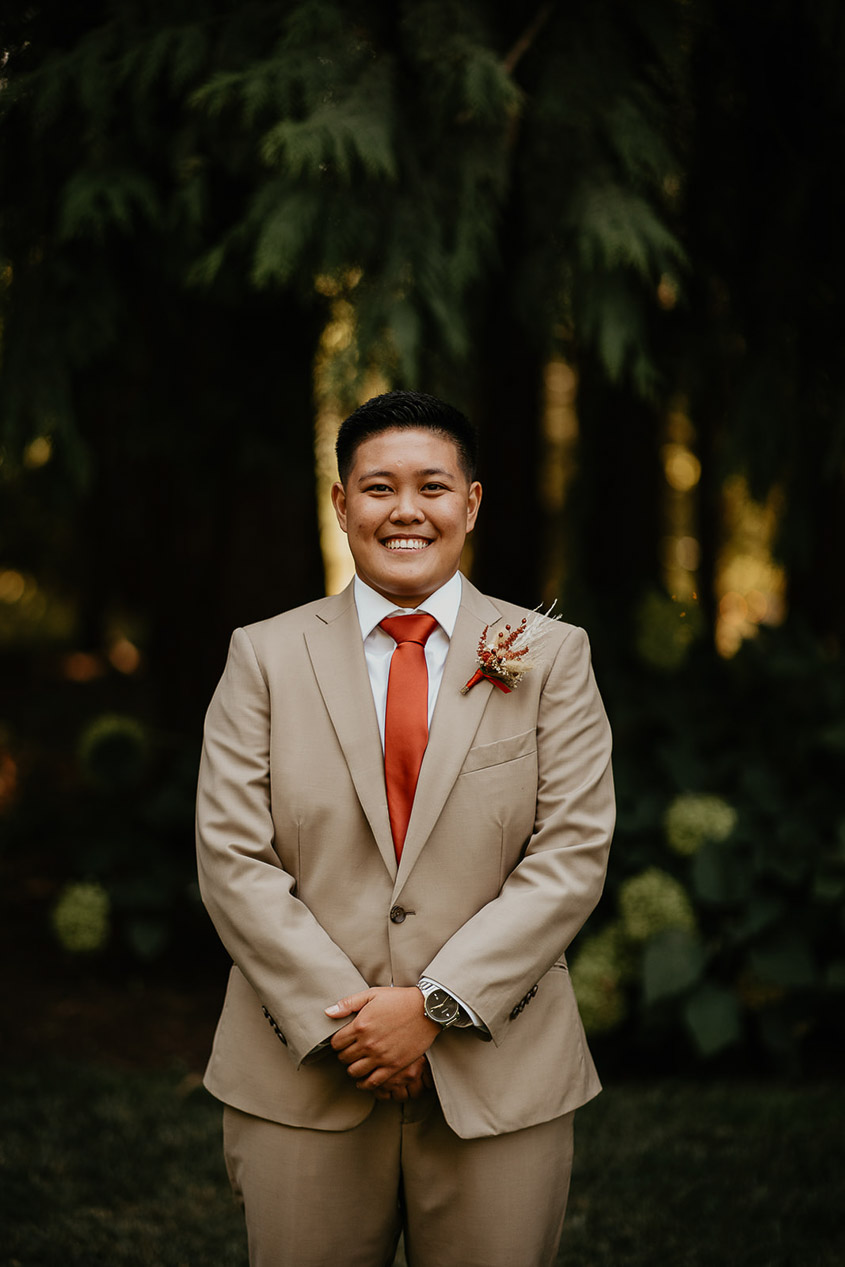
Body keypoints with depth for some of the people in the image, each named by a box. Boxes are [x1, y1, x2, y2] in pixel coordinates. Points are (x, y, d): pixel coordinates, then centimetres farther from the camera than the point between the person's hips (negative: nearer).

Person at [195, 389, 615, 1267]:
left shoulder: (550, 656, 4)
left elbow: (571, 857, -3)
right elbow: (232, 860, -1)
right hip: (303, 1081, 0)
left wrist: (436, 1004, -12)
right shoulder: (264, 657, 5)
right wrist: (344, 1019, -11)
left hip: (499, 1082, 0)